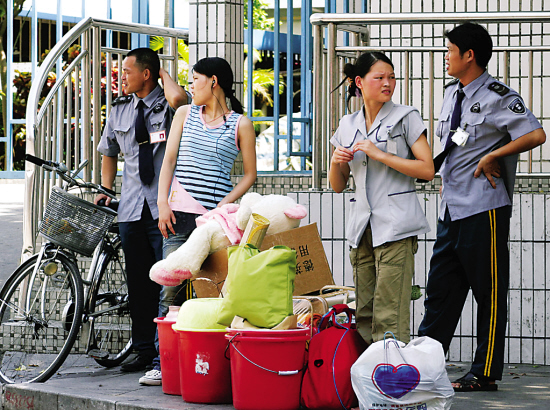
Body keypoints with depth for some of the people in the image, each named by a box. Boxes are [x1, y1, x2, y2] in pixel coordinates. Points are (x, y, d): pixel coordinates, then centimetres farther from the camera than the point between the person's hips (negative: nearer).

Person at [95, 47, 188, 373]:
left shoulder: (167, 106, -3)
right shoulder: (120, 110, 15)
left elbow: (179, 98, -29)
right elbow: (109, 152, 30)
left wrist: (165, 74, -9)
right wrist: (106, 190, 20)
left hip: (164, 209, -6)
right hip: (132, 208, 6)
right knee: (138, 282, 8)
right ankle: (145, 350, 14)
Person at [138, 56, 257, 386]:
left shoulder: (240, 124, 6)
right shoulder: (185, 114, 15)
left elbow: (250, 174, 6)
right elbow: (169, 159, 10)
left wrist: (224, 205, -8)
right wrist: (163, 203, -2)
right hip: (180, 214, 2)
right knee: (172, 287, -6)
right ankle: (163, 362, -5)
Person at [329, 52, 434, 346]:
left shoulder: (406, 118, 2)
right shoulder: (347, 126, 16)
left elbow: (427, 170, -7)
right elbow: (338, 186, 21)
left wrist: (380, 155, -11)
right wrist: (336, 163, 0)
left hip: (395, 225, -5)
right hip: (361, 226, 5)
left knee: (389, 316, -11)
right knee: (363, 314, 4)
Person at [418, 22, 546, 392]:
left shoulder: (498, 97, -12)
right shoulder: (451, 94, 14)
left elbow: (536, 135, -22)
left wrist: (491, 157, -17)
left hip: (484, 209, -8)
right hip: (451, 208, 8)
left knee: (489, 292, 0)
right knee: (441, 287, 9)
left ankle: (485, 373, 4)